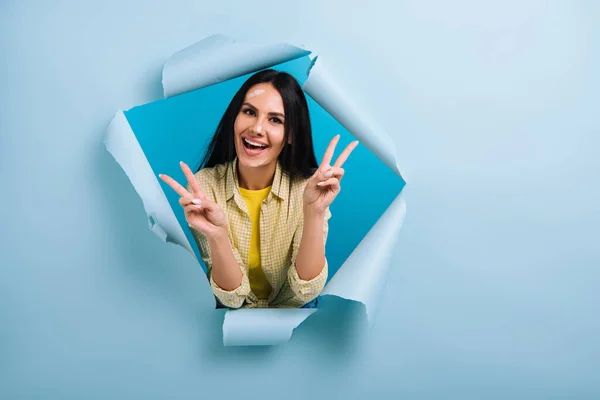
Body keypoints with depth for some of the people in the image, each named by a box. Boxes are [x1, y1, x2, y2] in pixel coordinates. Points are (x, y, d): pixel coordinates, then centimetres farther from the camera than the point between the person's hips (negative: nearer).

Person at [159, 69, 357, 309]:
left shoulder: (308, 187, -14)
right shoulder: (204, 185, -13)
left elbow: (304, 293, -18)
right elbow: (232, 296, -15)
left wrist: (314, 213, -29)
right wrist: (216, 234, -31)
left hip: (294, 313, 0)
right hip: (230, 313, 0)